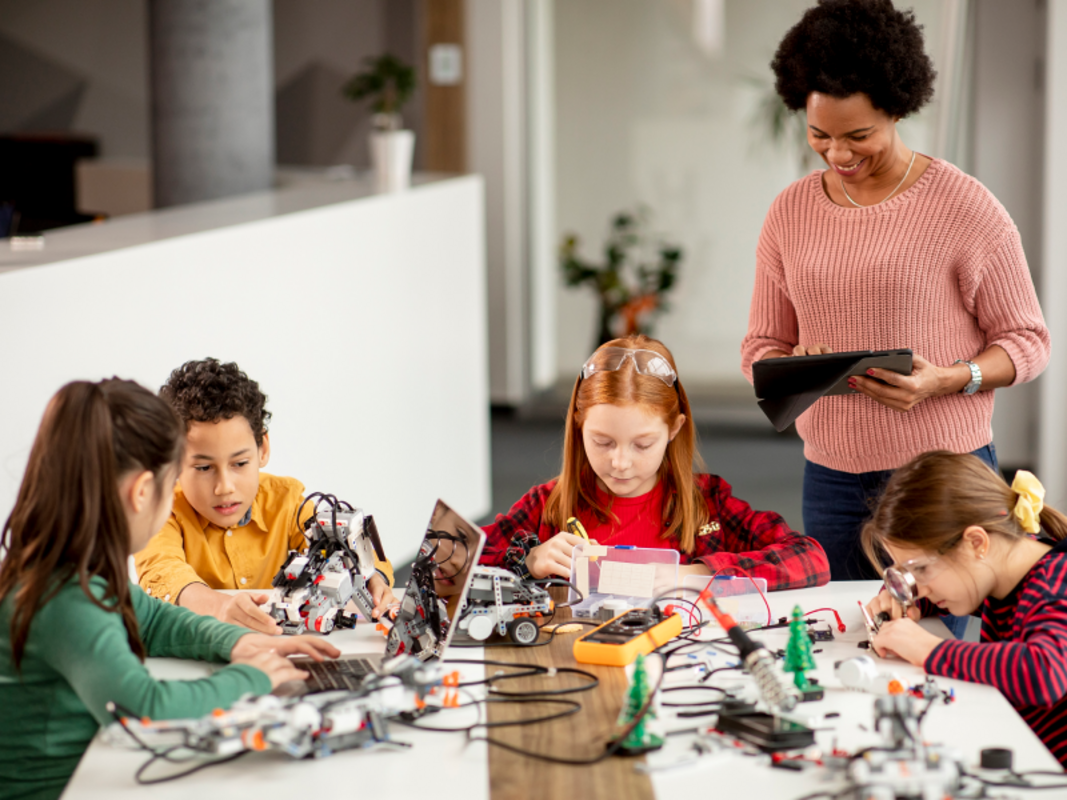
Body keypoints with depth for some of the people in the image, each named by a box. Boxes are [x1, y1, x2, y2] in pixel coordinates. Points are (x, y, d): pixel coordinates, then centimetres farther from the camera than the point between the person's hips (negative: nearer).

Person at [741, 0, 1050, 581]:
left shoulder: (963, 206, -5)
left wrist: (947, 380, -19)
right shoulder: (789, 214, 7)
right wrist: (793, 368, -10)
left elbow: (1027, 340, -1)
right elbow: (760, 346, 13)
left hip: (945, 474, -3)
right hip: (831, 481, 4)